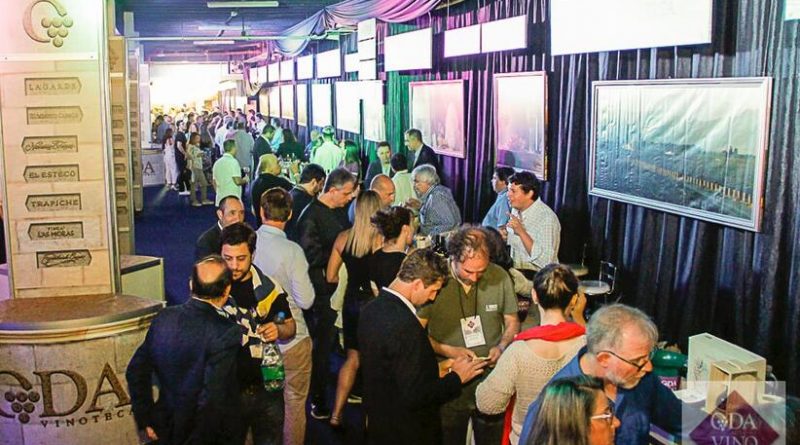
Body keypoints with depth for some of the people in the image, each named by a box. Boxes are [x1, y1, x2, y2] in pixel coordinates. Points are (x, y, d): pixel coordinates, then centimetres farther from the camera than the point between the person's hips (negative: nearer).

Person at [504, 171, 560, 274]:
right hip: (515, 271, 7)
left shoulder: (547, 218, -16)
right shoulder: (516, 210, 7)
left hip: (538, 276, -7)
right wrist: (503, 236, 3)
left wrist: (521, 232, -23)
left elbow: (545, 262, -23)